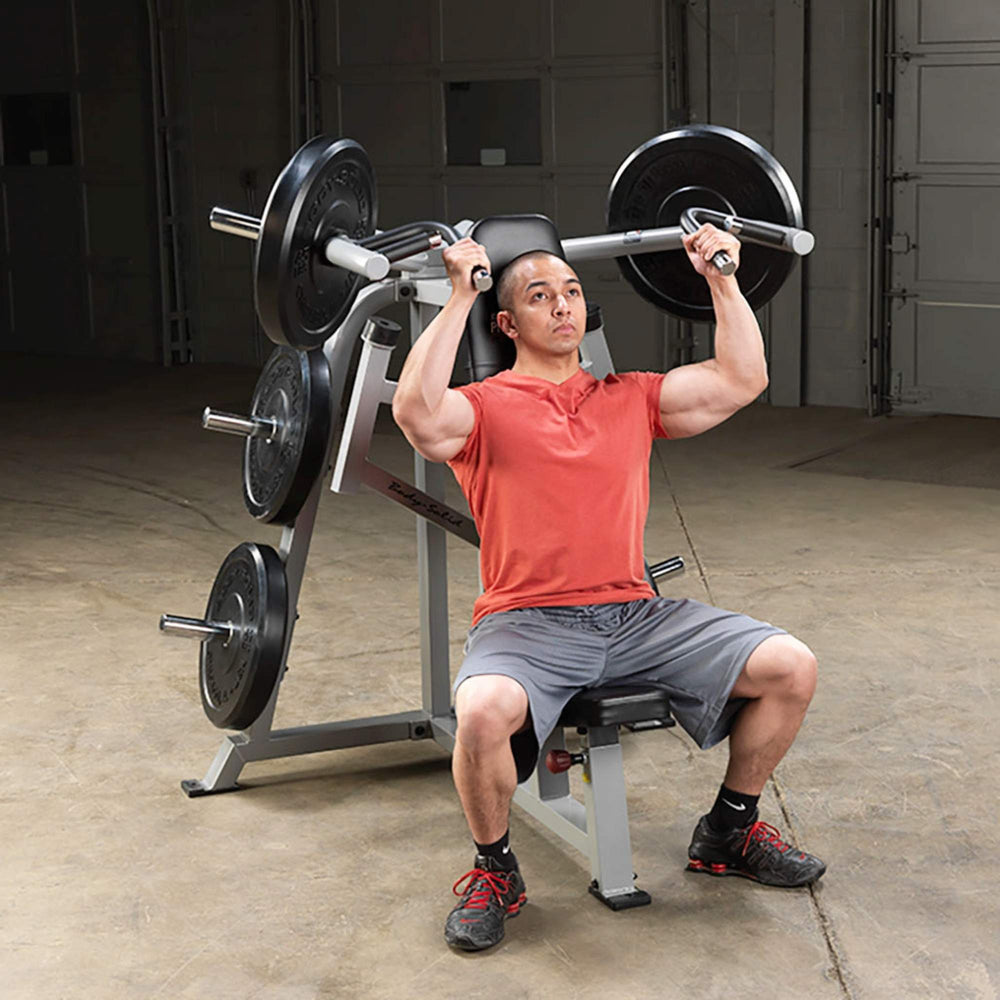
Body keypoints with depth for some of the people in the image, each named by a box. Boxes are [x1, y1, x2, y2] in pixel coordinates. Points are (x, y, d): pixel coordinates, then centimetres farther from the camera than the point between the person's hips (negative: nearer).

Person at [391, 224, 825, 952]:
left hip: (635, 614, 5)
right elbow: (417, 413, -19)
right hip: (527, 621, -4)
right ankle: (495, 871, -5)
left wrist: (722, 278, 9)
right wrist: (460, 297, -17)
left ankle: (729, 833, 13)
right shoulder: (484, 406, 4)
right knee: (484, 710, -37)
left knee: (791, 666, -11)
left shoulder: (632, 398, 18)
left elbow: (744, 378, 12)